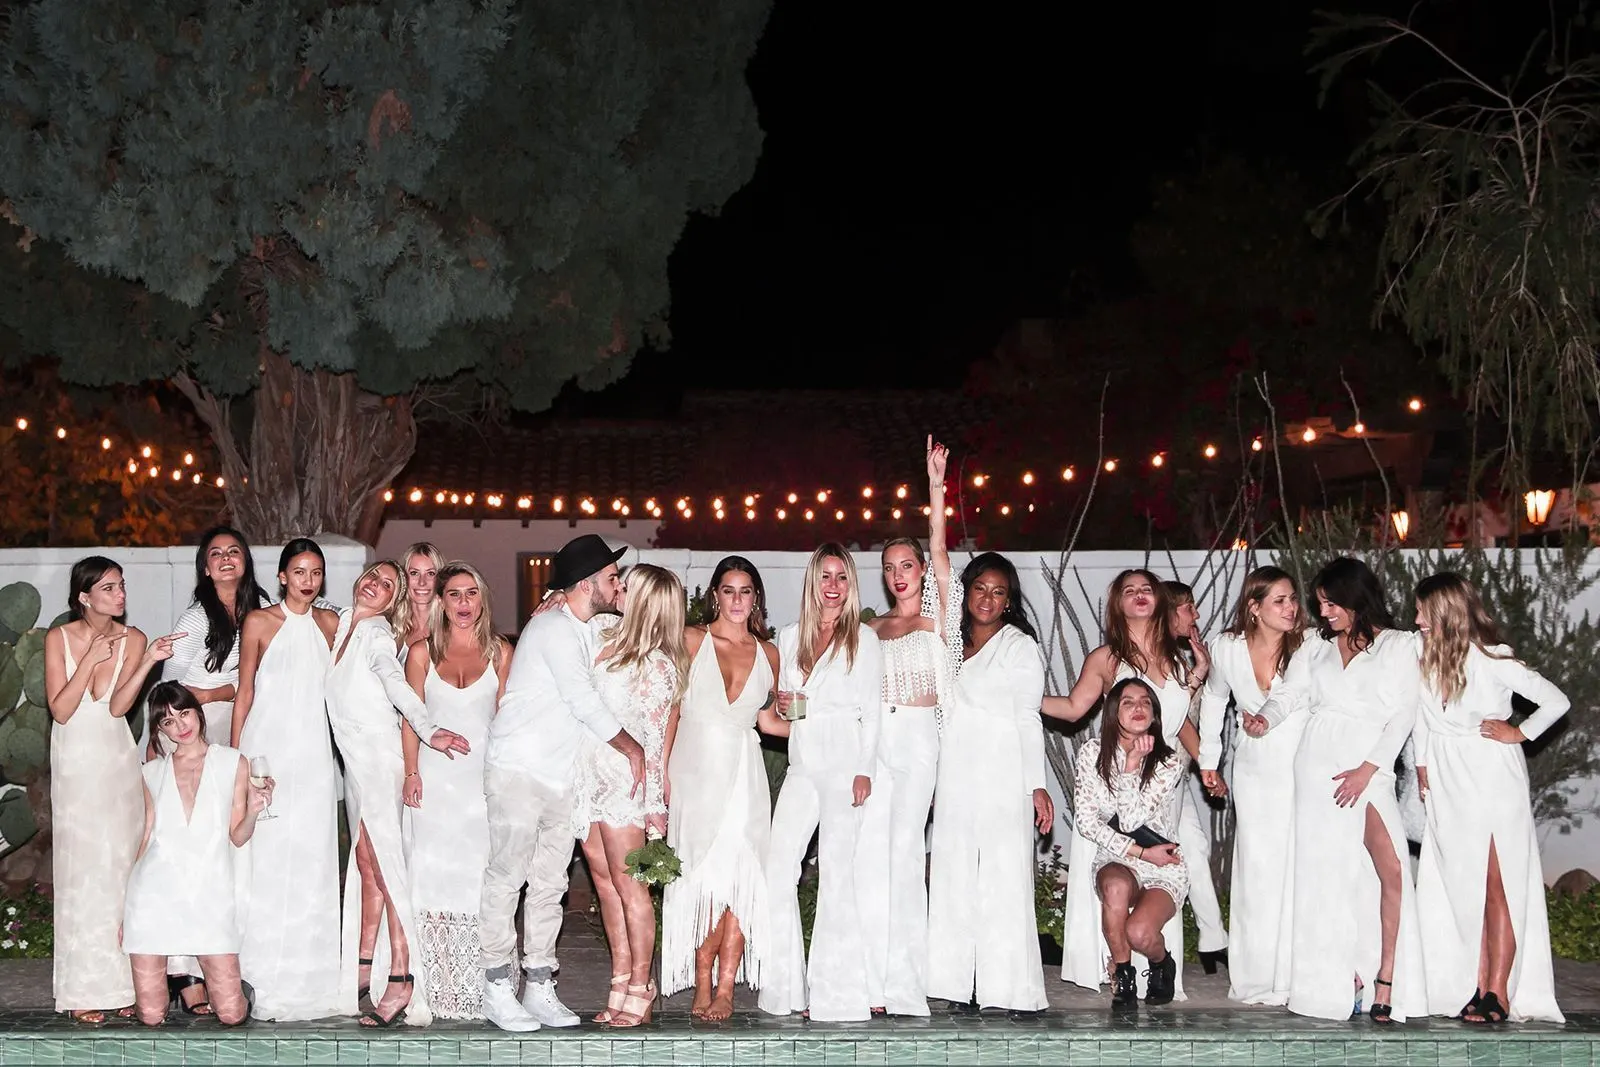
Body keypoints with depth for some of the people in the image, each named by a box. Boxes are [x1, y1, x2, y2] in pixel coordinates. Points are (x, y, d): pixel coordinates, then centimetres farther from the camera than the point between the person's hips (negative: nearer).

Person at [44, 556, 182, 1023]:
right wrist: (91, 658, -18)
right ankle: (85, 989, 0)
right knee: (81, 867, -3)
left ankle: (124, 981, 5)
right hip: (74, 761, -1)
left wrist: (148, 661, -24)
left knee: (122, 863, -1)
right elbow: (60, 710, -13)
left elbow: (118, 706, -12)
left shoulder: (132, 640, -3)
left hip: (117, 759, 2)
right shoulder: (59, 638, -7)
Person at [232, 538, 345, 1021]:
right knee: (265, 859, -6)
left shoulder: (330, 623, 11)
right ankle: (263, 980, 0)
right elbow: (245, 694, 2)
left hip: (315, 751, 3)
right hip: (268, 748, -3)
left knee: (313, 860, 2)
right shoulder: (259, 622, 1)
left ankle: (309, 980, 9)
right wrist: (237, 758, -1)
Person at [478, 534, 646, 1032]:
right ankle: (497, 990, 0)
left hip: (560, 776, 9)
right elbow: (583, 700, -14)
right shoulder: (554, 628, -13)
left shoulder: (584, 631, 16)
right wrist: (631, 747, -3)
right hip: (518, 770, -9)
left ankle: (539, 988, 12)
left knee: (550, 883, 8)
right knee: (506, 878, -5)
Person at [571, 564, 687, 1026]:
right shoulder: (605, 634, 9)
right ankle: (621, 984, 15)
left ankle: (639, 990, 1)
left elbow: (653, 738, -9)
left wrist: (654, 805, -10)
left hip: (624, 779, -7)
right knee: (605, 883, 9)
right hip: (588, 776, 7)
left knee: (628, 885, -5)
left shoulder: (657, 666, -8)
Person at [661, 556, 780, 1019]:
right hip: (694, 768, -1)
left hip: (743, 771, 2)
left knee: (738, 872, -10)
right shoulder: (691, 641, 3)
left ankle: (726, 988, -8)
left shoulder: (767, 653, 11)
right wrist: (661, 769, -6)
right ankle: (702, 986, 1)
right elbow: (671, 708, 1)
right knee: (700, 873, -5)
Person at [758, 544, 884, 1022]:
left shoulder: (863, 638, 3)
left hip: (844, 764, -5)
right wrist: (780, 711, 0)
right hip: (802, 767, 5)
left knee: (836, 870, -7)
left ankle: (836, 991, -3)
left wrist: (864, 770, -10)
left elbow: (872, 711, -1)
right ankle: (786, 987, 3)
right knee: (777, 869, -4)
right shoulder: (790, 637, 15)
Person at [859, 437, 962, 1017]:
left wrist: (937, 490, -16)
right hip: (873, 737, 4)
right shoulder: (871, 628, 17)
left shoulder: (938, 617, 5)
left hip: (918, 736, -4)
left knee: (904, 846, -10)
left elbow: (939, 553, -8)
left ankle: (903, 980, -6)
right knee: (870, 849, -4)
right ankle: (876, 977, 0)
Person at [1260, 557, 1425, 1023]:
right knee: (1324, 871, 0)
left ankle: (1386, 981, -15)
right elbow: (1290, 692, 9)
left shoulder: (1398, 645, 6)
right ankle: (1342, 978, 6)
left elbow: (1403, 714, 0)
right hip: (1318, 763, 4)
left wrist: (1367, 769, -9)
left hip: (1370, 768, -3)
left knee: (1391, 869, -18)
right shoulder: (1317, 646, 17)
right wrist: (1266, 718, -14)